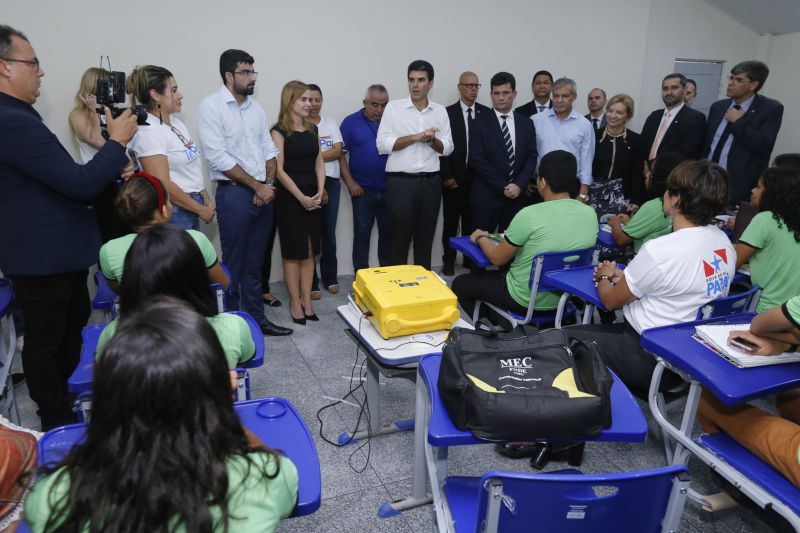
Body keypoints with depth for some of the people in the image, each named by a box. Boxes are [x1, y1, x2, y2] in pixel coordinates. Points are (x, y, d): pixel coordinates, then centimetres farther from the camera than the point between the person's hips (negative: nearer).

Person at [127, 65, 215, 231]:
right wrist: (201, 210, -13)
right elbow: (163, 185, -20)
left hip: (192, 208, 8)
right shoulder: (149, 131, -15)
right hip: (173, 212, -8)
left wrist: (206, 200, 5)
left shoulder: (176, 122, 10)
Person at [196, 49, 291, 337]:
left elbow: (269, 149, 14)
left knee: (255, 264, 14)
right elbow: (218, 158, -15)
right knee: (233, 266, 3)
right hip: (234, 194, -6)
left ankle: (257, 319, 25)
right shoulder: (211, 106, -7)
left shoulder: (255, 107, 13)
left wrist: (268, 184, -2)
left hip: (263, 193, 6)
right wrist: (257, 186, -12)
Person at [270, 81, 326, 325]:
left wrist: (319, 193, -3)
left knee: (309, 251, 8)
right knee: (293, 252, 2)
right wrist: (301, 197, -15)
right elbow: (279, 170, -11)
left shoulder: (312, 128, 12)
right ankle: (295, 302, 12)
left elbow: (319, 163, 10)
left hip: (313, 198, 6)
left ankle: (307, 300, 17)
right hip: (290, 198, -5)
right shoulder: (279, 131, -6)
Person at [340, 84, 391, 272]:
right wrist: (350, 182, -8)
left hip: (389, 189, 2)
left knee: (388, 233, 10)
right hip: (362, 190, -2)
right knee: (362, 233, 5)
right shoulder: (351, 122, 0)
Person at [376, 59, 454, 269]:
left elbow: (447, 148, 8)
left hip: (431, 182, 3)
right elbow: (382, 144, -8)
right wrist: (416, 137, -14)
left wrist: (432, 140, -12)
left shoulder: (440, 111, 9)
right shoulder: (393, 107, 0)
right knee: (400, 237, 2)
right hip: (400, 182, -3)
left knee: (425, 238, 11)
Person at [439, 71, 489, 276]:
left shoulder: (486, 113, 7)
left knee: (472, 221, 8)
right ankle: (448, 260, 15)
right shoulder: (448, 113, 0)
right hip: (454, 178, -2)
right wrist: (447, 176, -9)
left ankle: (471, 258, 20)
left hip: (477, 177, 2)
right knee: (451, 221, 5)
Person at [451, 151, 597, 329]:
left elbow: (497, 258, -13)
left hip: (525, 300, -6)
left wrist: (481, 238, 8)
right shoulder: (590, 214, -8)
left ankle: (502, 328, 11)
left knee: (460, 284, 14)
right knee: (495, 275, 31)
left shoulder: (529, 215, -26)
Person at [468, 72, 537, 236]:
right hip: (486, 196, -3)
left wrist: (519, 185, -9)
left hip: (516, 195, 3)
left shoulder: (526, 123, 10)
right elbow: (477, 160, -8)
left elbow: (531, 157, 7)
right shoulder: (480, 122, -1)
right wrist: (502, 187, -11)